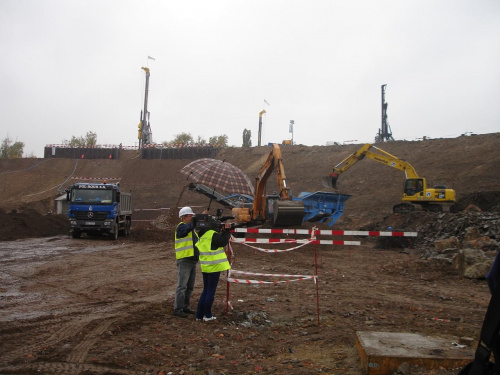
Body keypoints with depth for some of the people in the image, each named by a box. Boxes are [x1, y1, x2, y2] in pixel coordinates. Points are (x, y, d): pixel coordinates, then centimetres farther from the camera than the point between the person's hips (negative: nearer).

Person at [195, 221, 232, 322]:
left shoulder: (201, 236, 9)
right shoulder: (212, 235, -17)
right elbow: (224, 241, -14)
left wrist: (223, 231, 6)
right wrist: (226, 231, -5)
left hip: (205, 267, 8)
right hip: (214, 267, -8)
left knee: (205, 290, 17)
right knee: (211, 291, 3)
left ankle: (199, 315, 18)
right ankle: (207, 315, 11)